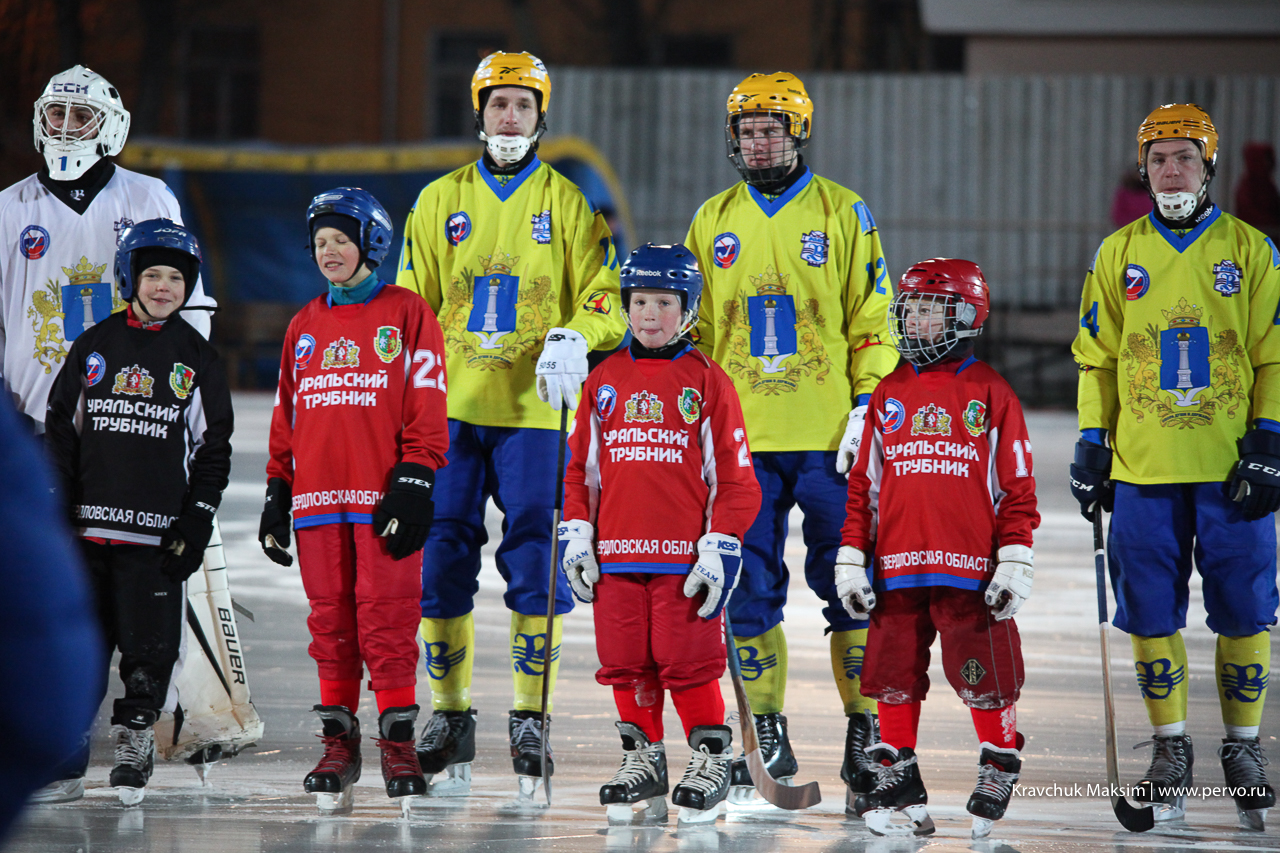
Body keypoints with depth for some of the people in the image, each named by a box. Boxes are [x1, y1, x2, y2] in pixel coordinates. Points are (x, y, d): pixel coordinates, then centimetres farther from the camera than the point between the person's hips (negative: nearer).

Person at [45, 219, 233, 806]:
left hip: (157, 532, -1)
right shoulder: (93, 348, 8)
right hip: (87, 525, 1)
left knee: (148, 645, -4)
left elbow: (213, 448, 7)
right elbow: (60, 431, 11)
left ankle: (134, 736, 8)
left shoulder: (197, 360, 6)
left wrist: (195, 524, -2)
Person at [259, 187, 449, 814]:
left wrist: (414, 481, -10)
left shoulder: (406, 315, 3)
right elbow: (287, 415, 20)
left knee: (387, 617, -8)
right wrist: (277, 494, 15)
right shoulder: (305, 325, 17)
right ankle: (338, 744, 9)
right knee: (330, 619, 4)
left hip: (383, 495, -4)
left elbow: (427, 406, -2)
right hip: (319, 498, 4)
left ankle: (398, 740, -3)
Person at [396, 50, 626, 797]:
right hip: (452, 407, 2)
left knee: (534, 567, -5)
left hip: (535, 408, -2)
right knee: (442, 562, -1)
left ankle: (531, 721, 2)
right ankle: (450, 719, 8)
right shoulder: (441, 202, 12)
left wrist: (573, 342, -16)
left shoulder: (570, 204, 7)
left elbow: (604, 301, 5)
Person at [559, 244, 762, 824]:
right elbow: (580, 467, 17)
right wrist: (576, 535, 7)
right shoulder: (604, 381, 12)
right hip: (616, 554, 4)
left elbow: (735, 477, -1)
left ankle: (711, 758, 8)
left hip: (685, 556, -4)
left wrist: (721, 549, -7)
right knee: (626, 662, 5)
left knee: (688, 661, -6)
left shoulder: (707, 382, 0)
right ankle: (642, 756, 18)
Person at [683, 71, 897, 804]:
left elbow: (873, 321, 0)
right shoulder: (714, 222, 12)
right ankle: (767, 736, 13)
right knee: (751, 591, 4)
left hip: (827, 438, -3)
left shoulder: (842, 213, 2)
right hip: (743, 439, 3)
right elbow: (693, 326, 17)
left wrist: (867, 411, -9)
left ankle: (866, 729, 5)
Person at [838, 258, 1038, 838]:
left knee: (985, 677, -3)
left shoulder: (989, 393, 1)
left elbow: (1016, 485, 1)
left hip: (970, 570, -4)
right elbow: (864, 484, 14)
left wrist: (1015, 561, -5)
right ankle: (897, 779, 15)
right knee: (895, 676, 5)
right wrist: (851, 557, 8)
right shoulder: (890, 395, 12)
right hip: (897, 567, 4)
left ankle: (999, 769, 13)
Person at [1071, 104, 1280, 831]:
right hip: (1144, 468, 2)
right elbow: (1097, 356, 12)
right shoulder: (1119, 254, 9)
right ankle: (1170, 749, 13)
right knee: (1150, 614, 1)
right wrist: (1092, 444, 6)